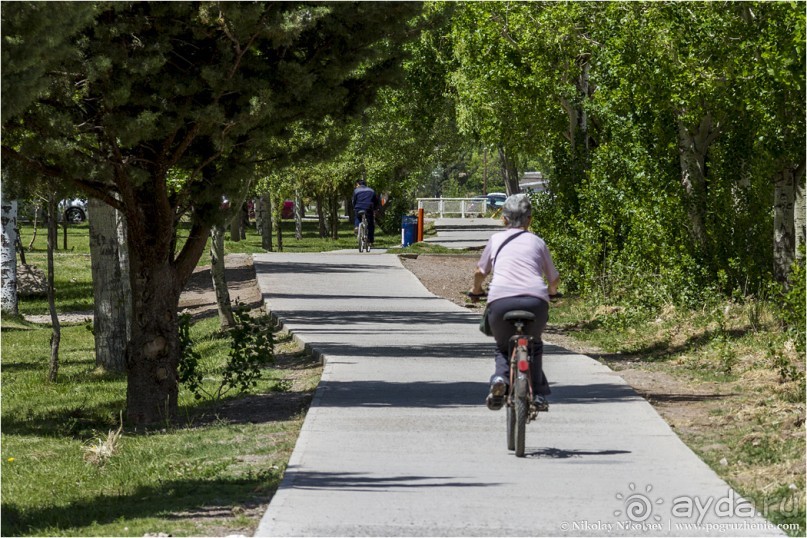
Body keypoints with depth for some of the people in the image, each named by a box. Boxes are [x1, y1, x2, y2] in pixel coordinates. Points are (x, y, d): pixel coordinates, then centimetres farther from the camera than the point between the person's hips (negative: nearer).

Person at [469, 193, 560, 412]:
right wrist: (551, 291, 55)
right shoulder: (537, 242, 23)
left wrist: (476, 290, 54)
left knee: (503, 347, 23)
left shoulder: (496, 239, 22)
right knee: (534, 345, 28)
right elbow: (553, 279, 32)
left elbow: (480, 272, 33)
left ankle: (500, 378, -7)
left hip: (500, 301, -1)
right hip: (535, 301, 1)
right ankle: (538, 395, 17)